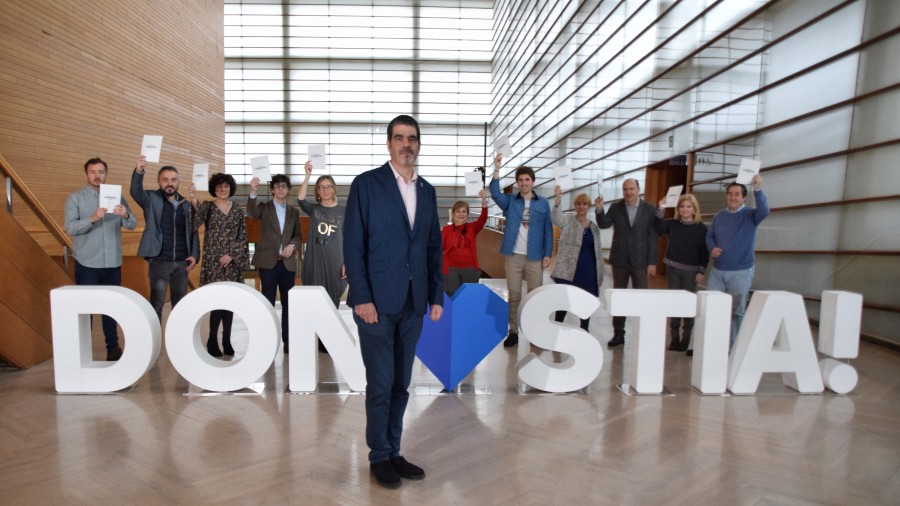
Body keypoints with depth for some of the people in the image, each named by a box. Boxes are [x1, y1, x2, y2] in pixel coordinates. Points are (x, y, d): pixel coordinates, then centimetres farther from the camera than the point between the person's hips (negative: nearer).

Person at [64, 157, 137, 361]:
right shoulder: (75, 198, 0)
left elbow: (132, 225, 0)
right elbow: (70, 228, -12)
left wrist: (125, 216, -22)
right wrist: (93, 218, -29)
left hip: (112, 262, 2)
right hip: (87, 263, -2)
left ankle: (113, 347, 22)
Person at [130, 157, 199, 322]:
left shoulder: (186, 204, 9)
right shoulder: (151, 199, 0)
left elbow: (193, 231, 9)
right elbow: (136, 192, -22)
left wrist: (195, 254, -1)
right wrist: (138, 172, -40)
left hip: (182, 262, 3)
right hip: (159, 261, -3)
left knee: (180, 303, 12)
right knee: (157, 303, 0)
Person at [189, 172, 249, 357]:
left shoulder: (238, 211, 9)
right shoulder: (208, 206, 1)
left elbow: (243, 237, 6)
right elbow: (197, 220, -23)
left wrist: (231, 254, -7)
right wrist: (194, 202, -42)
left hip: (233, 262, 3)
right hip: (213, 262, -3)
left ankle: (226, 340, 16)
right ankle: (212, 341, 8)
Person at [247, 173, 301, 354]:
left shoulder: (294, 211, 12)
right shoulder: (264, 207, 4)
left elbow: (298, 235, 12)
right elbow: (252, 213, -18)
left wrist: (292, 245, -9)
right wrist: (253, 191, -33)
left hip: (288, 263, 3)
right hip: (268, 262, -2)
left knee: (288, 304, 6)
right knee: (268, 303, 3)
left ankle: (287, 341, 16)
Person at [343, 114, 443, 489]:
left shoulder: (427, 191, 13)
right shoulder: (366, 184, -2)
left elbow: (434, 247, 12)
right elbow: (353, 245, -7)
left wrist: (437, 296, 7)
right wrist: (361, 298, -14)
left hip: (413, 303, 5)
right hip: (377, 301, -4)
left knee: (401, 384, 13)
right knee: (380, 383, 4)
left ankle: (393, 452, 29)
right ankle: (379, 456, 24)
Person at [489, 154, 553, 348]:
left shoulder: (543, 203, 6)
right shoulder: (509, 201, 7)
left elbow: (548, 230, 4)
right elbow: (495, 194, -12)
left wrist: (548, 254, -3)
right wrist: (496, 170, -23)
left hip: (535, 257, 0)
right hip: (513, 255, 0)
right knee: (514, 295, 6)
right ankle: (513, 332, 14)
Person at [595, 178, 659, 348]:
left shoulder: (650, 210, -3)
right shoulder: (615, 208, 2)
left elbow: (654, 238, -4)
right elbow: (604, 225, -5)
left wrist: (652, 262, -8)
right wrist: (599, 209, -21)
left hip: (641, 261, -2)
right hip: (620, 260, 2)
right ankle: (618, 333, 19)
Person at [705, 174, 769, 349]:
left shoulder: (751, 215, -5)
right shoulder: (718, 216, 6)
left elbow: (764, 210, -27)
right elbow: (709, 236, 11)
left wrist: (757, 189, -39)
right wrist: (712, 249, -10)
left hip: (741, 272, -3)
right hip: (717, 271, 3)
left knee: (736, 311, 7)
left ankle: (732, 346, 21)